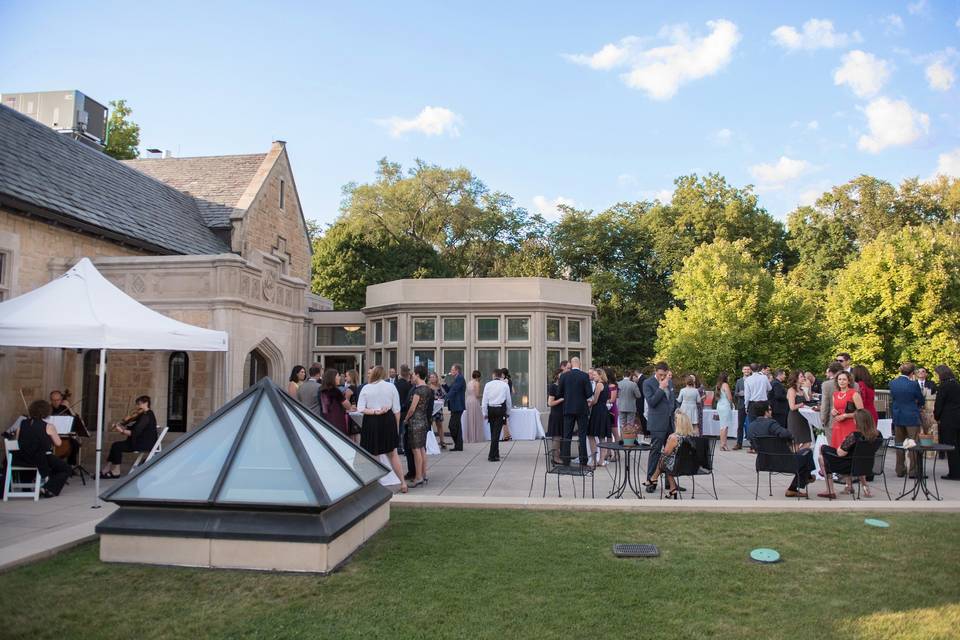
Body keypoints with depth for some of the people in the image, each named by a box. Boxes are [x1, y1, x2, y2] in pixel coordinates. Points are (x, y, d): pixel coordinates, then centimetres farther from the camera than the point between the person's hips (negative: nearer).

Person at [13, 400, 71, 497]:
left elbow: (17, 440, 7)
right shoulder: (48, 427, -10)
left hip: (22, 461, 5)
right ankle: (48, 489, -6)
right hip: (43, 461, -5)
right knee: (67, 470, 12)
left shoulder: (22, 424, 2)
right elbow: (58, 443, -3)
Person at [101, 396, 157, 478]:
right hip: (141, 441, 11)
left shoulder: (147, 416, -16)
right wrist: (120, 425, 1)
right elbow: (132, 427, 15)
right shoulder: (143, 415, 18)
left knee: (117, 447, -14)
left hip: (145, 444, -11)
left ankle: (116, 472, -3)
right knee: (115, 445, 5)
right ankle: (106, 471, 3)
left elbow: (134, 433, -24)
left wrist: (122, 431, -26)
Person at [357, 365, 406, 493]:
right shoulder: (391, 387, -1)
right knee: (392, 453, 14)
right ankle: (403, 482, 14)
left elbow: (360, 409, -10)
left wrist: (374, 412, -9)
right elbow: (396, 409, 1)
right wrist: (397, 427, 9)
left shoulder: (366, 388, -3)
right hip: (388, 421, 2)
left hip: (371, 422, -2)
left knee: (373, 455, 8)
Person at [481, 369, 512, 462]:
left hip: (490, 409, 2)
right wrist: (508, 412, 16)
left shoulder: (488, 385, 1)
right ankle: (492, 455, -6)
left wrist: (485, 413, 5)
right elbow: (508, 400, 5)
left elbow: (484, 400, 0)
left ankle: (495, 453, 28)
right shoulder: (505, 385, 0)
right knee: (496, 432, -2)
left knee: (493, 432, 17)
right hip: (500, 410, -2)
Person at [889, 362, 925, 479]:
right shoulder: (913, 384, -15)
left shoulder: (892, 383, -3)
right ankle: (913, 471, 4)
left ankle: (900, 470, 16)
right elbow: (921, 401, -1)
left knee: (899, 445, 12)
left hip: (897, 417, 4)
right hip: (911, 418, -4)